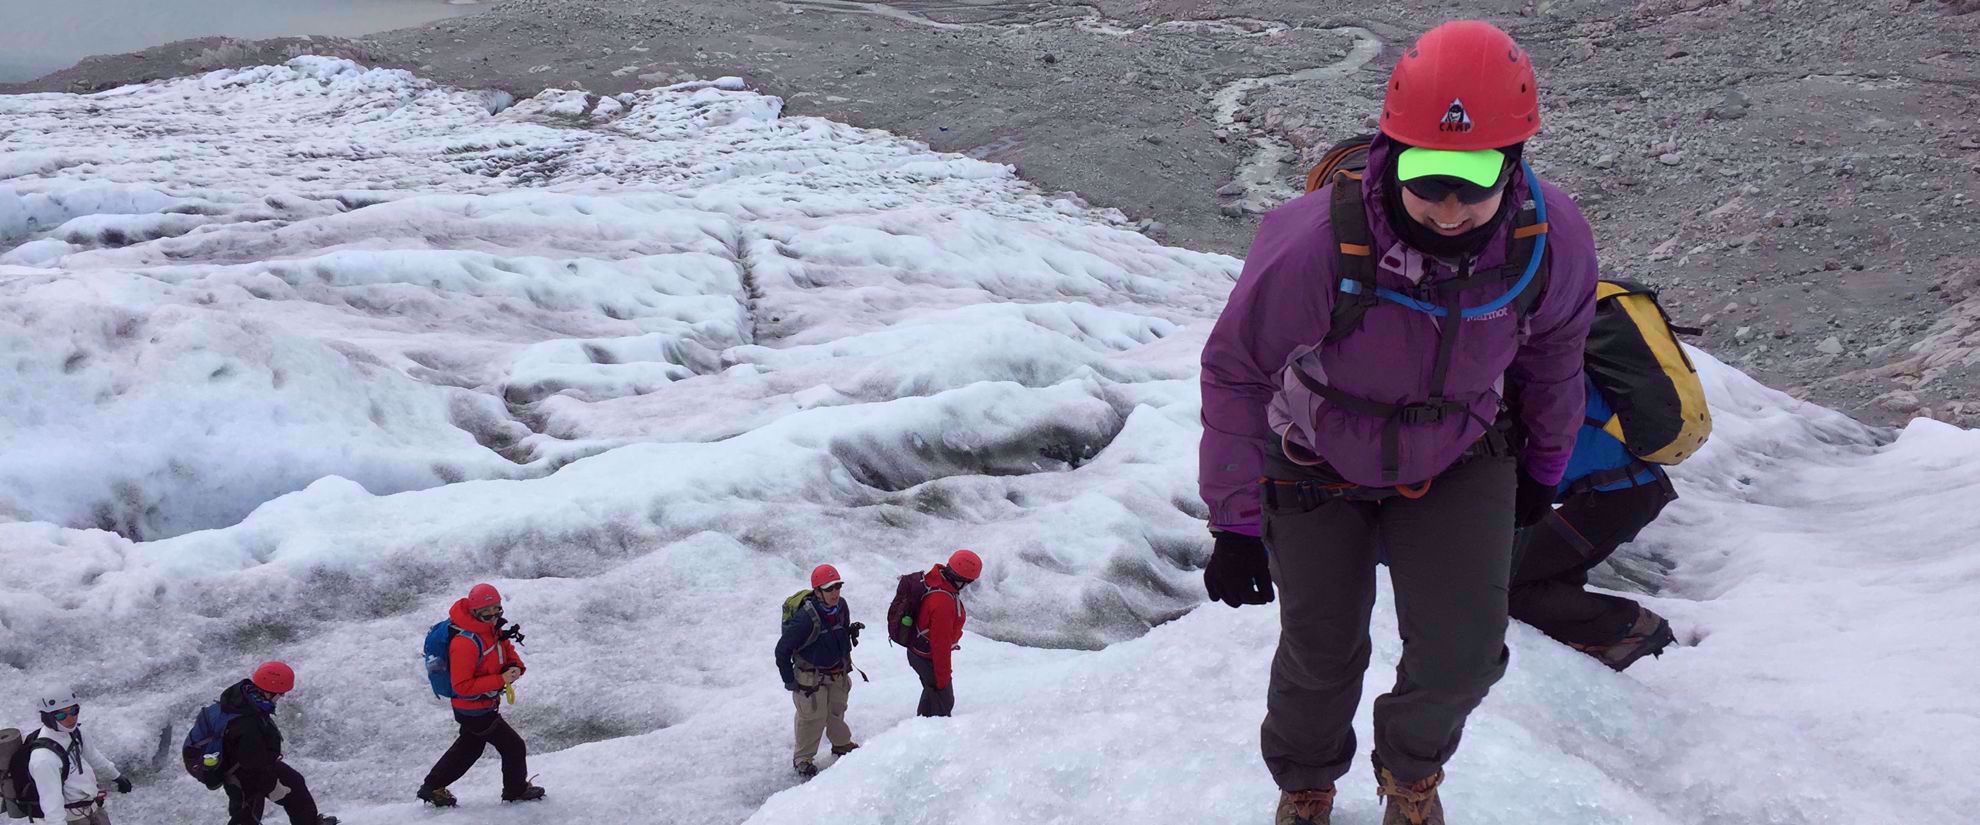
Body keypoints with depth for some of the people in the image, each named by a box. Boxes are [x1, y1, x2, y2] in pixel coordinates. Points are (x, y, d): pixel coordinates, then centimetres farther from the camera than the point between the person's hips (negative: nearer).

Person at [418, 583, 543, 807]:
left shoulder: (493, 628, -4)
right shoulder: (465, 642, -32)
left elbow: (508, 651, 11)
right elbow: (462, 686, -30)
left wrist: (516, 667, -12)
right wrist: (501, 680, -32)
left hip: (484, 704, 9)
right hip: (474, 710, -9)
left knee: (470, 747, 28)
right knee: (514, 747, 3)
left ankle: (433, 787, 41)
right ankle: (516, 790, 27)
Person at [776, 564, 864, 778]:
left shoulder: (841, 606, -12)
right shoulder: (806, 618, -33)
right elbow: (782, 650, -23)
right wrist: (789, 680, -17)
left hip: (838, 673, 6)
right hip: (812, 677, -6)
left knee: (837, 711, 25)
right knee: (812, 718, 5)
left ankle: (842, 744, 48)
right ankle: (803, 758, 26)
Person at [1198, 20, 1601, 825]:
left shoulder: (1553, 239, -25)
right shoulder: (1316, 243, -38)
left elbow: (1554, 351, -1)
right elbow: (1234, 371, -22)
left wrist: (1544, 464, 14)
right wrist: (1235, 522, -19)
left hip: (1458, 463, 2)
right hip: (1318, 466, -2)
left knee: (1462, 659, -2)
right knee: (1321, 654, 12)